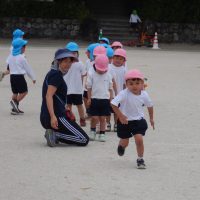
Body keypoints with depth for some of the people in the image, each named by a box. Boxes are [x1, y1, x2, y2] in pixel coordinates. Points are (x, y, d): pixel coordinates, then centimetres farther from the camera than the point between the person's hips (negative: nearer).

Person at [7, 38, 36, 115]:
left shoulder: (10, 56, 6)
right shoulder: (21, 58, -13)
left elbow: (9, 67, 14)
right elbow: (28, 68, -6)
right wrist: (33, 78, 3)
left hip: (12, 76, 7)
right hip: (19, 76, -7)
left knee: (15, 92, 13)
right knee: (24, 91, 2)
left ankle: (15, 108, 12)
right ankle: (15, 102, -17)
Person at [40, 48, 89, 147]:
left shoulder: (52, 74, 18)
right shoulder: (56, 75, -12)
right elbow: (49, 96, -23)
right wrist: (53, 116, -33)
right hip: (57, 117, -10)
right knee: (84, 140, -7)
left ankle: (53, 133, 5)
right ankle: (55, 135, -14)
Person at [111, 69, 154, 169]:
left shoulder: (144, 95, -10)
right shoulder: (124, 94, -25)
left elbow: (150, 105, 9)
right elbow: (113, 103, -31)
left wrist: (151, 118, 17)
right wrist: (120, 116, -30)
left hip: (138, 121, 2)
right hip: (125, 121, -2)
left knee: (139, 139, -15)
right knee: (125, 142, 12)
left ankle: (140, 159, 3)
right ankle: (121, 146, 51)